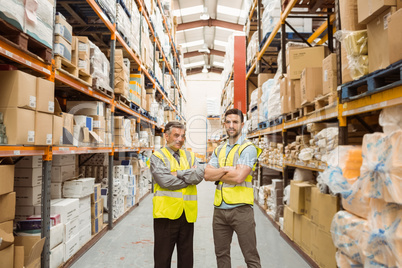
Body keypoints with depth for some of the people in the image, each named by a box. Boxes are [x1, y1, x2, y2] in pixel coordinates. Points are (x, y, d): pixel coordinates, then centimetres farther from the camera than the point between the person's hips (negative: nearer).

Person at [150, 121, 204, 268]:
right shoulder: (157, 157, -1)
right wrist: (190, 178, -8)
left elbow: (200, 175, -5)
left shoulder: (190, 156, 13)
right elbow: (165, 181, -17)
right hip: (166, 212, -4)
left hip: (187, 213, 4)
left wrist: (178, 173, -12)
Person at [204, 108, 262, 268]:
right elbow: (207, 175, 1)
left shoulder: (248, 148, -6)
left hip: (241, 209, -5)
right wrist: (226, 169, -13)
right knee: (221, 254, 17)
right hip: (219, 209, 6)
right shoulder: (219, 150, 13)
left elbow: (239, 177, -19)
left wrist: (217, 175, -4)